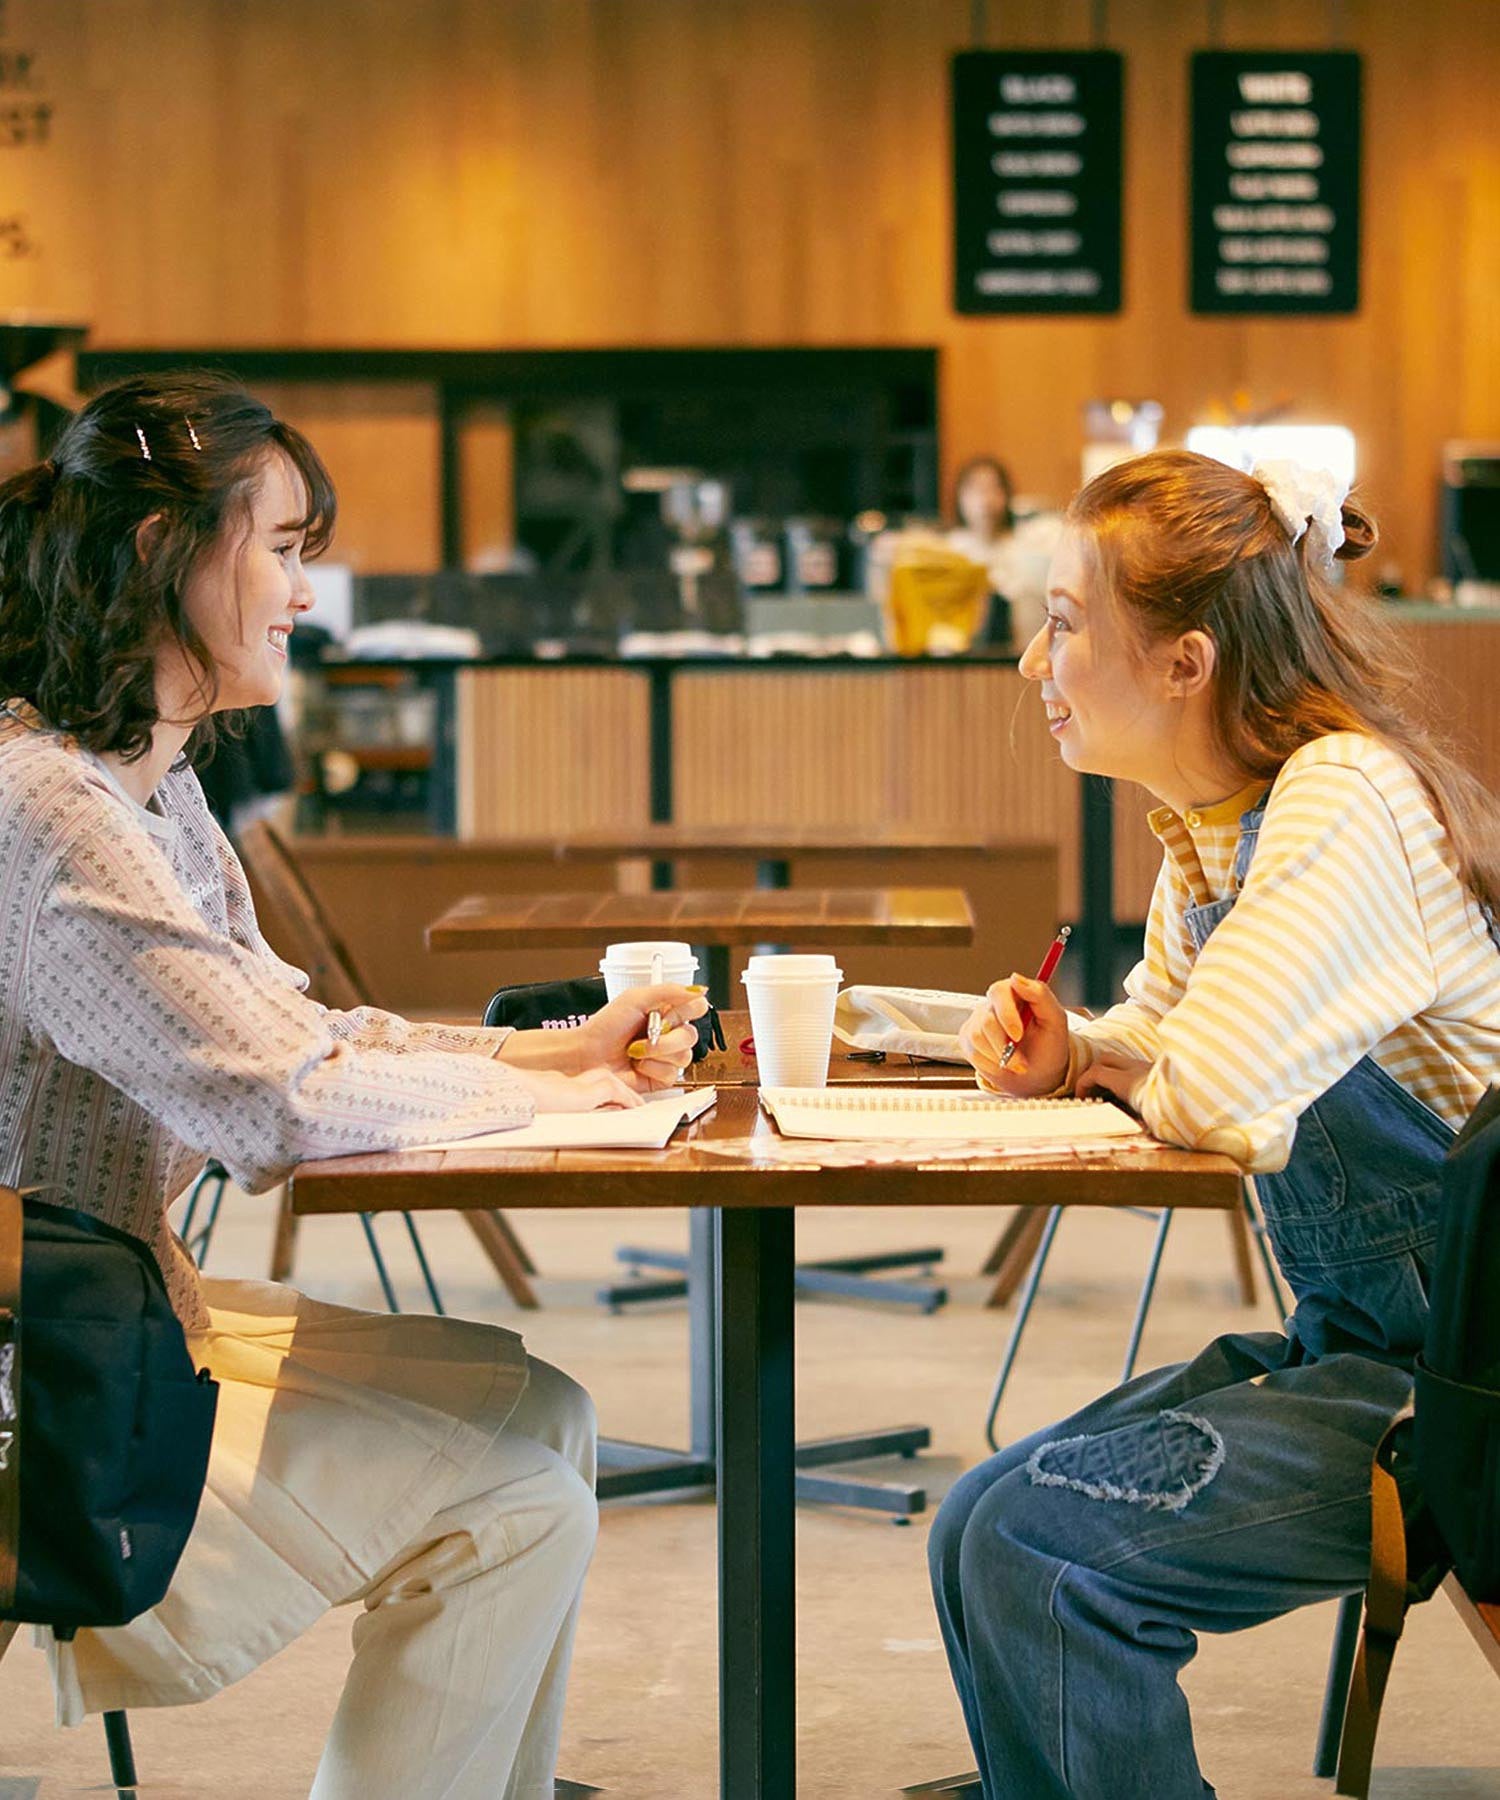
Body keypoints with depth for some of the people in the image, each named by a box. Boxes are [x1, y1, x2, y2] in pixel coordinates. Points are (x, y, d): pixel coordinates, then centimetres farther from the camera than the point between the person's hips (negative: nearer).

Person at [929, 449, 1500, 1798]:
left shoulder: (1350, 798, -20)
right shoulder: (1211, 824, 8)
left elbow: (1218, 1099, -28)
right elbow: (1162, 1048, 22)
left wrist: (1118, 1071, -5)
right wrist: (1070, 1056, -1)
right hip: (1352, 1339, 9)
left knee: (1044, 1551, -19)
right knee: (981, 1532, 0)